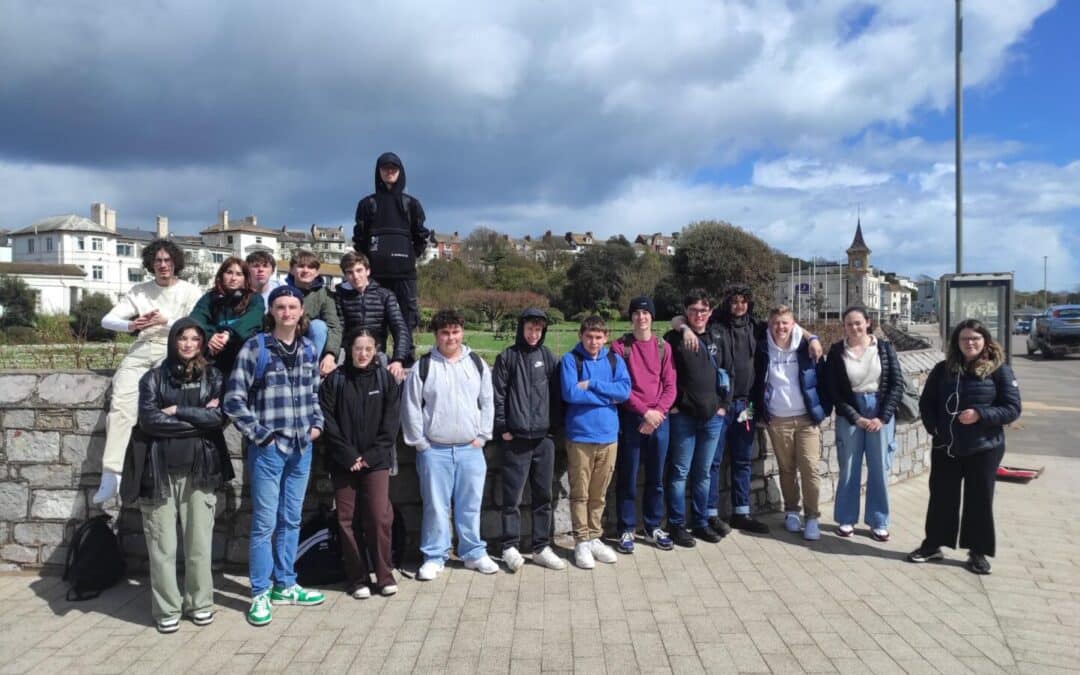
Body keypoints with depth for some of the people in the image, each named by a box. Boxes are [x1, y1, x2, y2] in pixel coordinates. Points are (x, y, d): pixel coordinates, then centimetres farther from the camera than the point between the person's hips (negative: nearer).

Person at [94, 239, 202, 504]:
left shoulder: (190, 292, 10)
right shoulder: (139, 291, 19)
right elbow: (107, 320, 10)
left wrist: (166, 321, -11)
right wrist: (131, 325, -10)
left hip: (172, 353, -3)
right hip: (141, 351, 3)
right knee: (120, 403, -22)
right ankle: (111, 474, -26)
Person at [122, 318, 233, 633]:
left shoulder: (212, 376, 9)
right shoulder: (154, 377, 6)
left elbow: (220, 416, -5)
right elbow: (149, 420, -8)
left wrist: (177, 412, -9)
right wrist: (198, 418, -8)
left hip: (199, 469, 1)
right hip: (161, 469, -1)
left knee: (199, 540, 4)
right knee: (162, 543, 2)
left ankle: (199, 602, 19)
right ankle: (166, 608, 15)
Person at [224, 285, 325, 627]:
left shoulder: (308, 349, 9)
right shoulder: (255, 347, -8)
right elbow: (234, 398, -10)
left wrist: (317, 423, 7)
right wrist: (259, 433, -11)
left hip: (301, 447, 5)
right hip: (268, 448, -5)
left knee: (291, 520, 14)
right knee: (264, 522, 0)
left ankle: (285, 585, 27)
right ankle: (260, 594, 13)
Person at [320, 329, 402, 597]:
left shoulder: (385, 379, 5)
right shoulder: (335, 380, 3)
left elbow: (392, 422, 2)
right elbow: (327, 420, -2)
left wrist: (372, 455, -7)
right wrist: (348, 456, -9)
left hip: (376, 461, 0)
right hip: (343, 462, 1)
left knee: (379, 517, -6)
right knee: (347, 520, 3)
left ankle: (384, 575, 9)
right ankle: (358, 578, 14)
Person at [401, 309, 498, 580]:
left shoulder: (477, 364, 6)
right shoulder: (423, 367, -2)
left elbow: (487, 403, 10)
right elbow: (411, 408, -1)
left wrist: (481, 436, 3)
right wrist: (420, 442, -3)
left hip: (471, 449, 2)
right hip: (434, 450, -2)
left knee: (471, 504, 9)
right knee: (435, 506, 3)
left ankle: (474, 553, 23)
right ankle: (434, 557, 15)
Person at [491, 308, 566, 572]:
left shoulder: (547, 356, 9)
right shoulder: (507, 357, 0)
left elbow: (556, 392, 11)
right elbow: (497, 395, -2)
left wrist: (553, 424, 5)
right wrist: (503, 428, -6)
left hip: (544, 438, 3)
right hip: (515, 439, -3)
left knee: (543, 495, 9)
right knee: (512, 496, 0)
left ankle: (542, 547, 18)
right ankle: (510, 547, 11)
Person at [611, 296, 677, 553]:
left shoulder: (663, 347, 9)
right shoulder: (620, 346, -1)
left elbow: (669, 386, 5)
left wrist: (658, 412, -10)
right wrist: (645, 411, -13)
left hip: (659, 420, 3)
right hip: (630, 420, -3)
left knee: (656, 478, 10)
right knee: (627, 478, 2)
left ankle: (653, 528, 23)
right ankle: (626, 530, 11)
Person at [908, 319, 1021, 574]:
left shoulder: (999, 370, -5)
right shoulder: (943, 369, 3)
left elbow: (1013, 409, -8)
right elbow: (926, 401, 11)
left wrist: (980, 415, -21)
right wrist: (932, 426, -3)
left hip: (983, 448, -3)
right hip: (945, 447, 3)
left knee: (979, 500, 7)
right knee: (941, 496, 11)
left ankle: (978, 552, 20)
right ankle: (933, 544, 24)